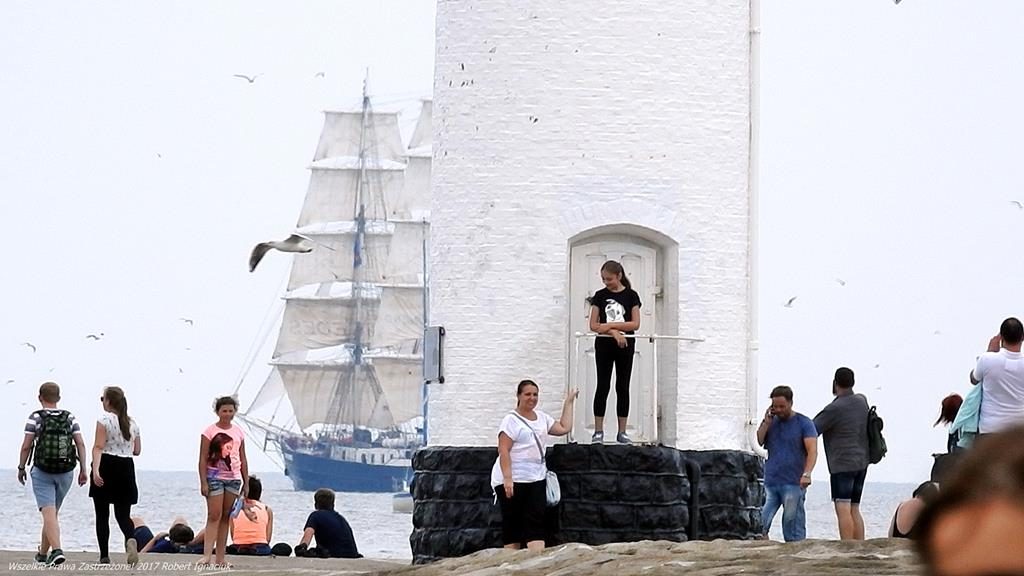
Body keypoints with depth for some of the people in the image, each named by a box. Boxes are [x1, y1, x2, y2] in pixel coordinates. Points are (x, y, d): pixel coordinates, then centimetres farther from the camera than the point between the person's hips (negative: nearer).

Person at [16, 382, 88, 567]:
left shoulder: (36, 417, -6)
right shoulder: (69, 417, 4)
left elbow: (26, 446, -7)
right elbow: (80, 444, -1)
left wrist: (21, 468, 6)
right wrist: (83, 469, 3)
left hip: (42, 472, -4)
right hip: (65, 472, 4)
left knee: (49, 513, -9)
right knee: (53, 513, 19)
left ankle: (56, 550, -29)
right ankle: (43, 553, 32)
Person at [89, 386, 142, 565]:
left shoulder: (104, 420, -7)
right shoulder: (132, 423, 11)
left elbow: (98, 447, -17)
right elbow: (137, 450, 16)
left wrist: (96, 470, -25)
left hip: (107, 467, -4)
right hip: (126, 468, 5)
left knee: (102, 515, 5)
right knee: (123, 514, 7)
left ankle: (104, 555, 2)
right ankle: (131, 538, -26)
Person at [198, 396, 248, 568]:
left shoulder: (238, 433, 10)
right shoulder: (210, 431, -2)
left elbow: (243, 460, 15)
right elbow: (203, 459, -5)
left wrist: (246, 483, 11)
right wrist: (203, 482, -12)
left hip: (234, 478, 4)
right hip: (215, 477, -4)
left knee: (226, 518, 4)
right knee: (214, 516, -12)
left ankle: (220, 558, 5)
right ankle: (207, 555, -17)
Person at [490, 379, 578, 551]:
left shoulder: (542, 417, 15)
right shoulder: (511, 420, -8)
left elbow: (564, 428, 19)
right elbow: (503, 451, -15)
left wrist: (568, 403, 19)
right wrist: (507, 479, -24)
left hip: (536, 479, 6)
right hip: (512, 481, -6)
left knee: (536, 520, -7)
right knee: (512, 524, 0)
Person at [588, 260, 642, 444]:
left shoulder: (630, 296, 1)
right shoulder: (600, 296, 4)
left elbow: (635, 324, -6)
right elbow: (593, 325, -1)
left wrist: (610, 325, -12)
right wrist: (614, 332, -14)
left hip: (625, 346, 0)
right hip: (604, 345, 0)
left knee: (623, 388, 3)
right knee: (603, 387, -1)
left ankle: (622, 431, 6)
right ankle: (598, 431, 1)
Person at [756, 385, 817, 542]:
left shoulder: (804, 423, 1)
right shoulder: (771, 422, 15)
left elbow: (812, 450, -9)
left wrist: (807, 473, -24)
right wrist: (766, 422, -2)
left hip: (793, 484, -4)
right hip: (769, 483, 4)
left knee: (793, 529, -4)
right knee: (759, 523, -7)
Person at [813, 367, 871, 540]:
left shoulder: (834, 409, -13)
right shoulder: (862, 401, 9)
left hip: (842, 464, -8)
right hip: (862, 463, 8)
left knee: (843, 509, -12)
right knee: (854, 510, 12)